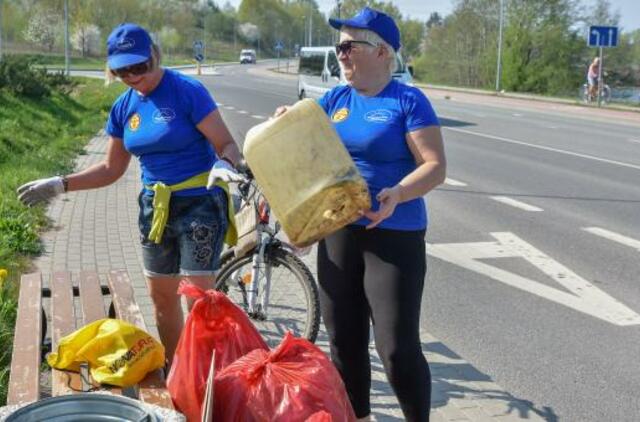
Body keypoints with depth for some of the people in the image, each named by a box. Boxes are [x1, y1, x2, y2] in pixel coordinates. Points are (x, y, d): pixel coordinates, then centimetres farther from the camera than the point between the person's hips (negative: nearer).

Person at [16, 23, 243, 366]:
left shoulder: (187, 91, -14)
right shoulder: (123, 107, 4)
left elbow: (227, 145, -15)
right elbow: (112, 168, 13)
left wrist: (221, 165, -38)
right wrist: (60, 184, 5)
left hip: (200, 205, -6)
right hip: (156, 206, 6)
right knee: (162, 296, 12)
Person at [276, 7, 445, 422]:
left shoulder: (408, 101, -8)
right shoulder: (335, 99, 9)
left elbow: (436, 166, -14)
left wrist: (398, 193, -31)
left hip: (394, 237, -6)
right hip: (337, 233, 6)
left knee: (398, 347, -5)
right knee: (344, 340, 14)